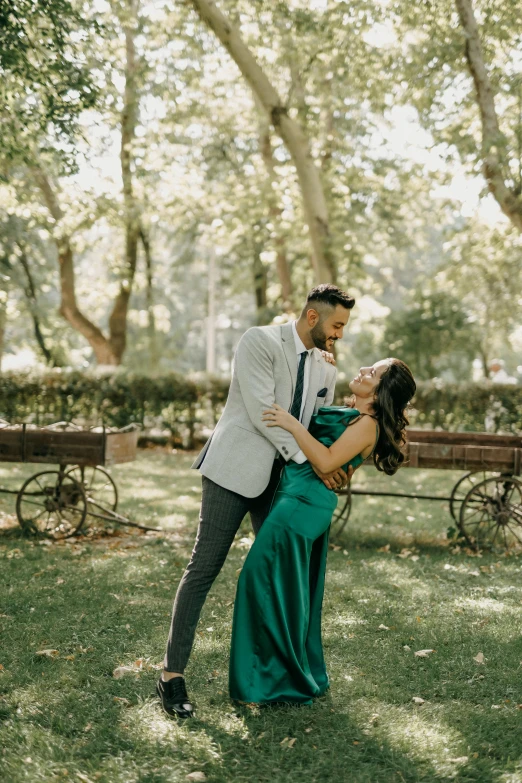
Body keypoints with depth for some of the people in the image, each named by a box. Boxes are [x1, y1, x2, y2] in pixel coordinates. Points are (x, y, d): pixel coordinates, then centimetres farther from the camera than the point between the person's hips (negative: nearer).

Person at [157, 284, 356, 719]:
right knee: (205, 566, -5)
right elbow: (262, 413, -19)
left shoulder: (326, 368, 10)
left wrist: (337, 466, -5)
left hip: (281, 477, 7)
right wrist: (311, 461, -20)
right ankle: (173, 673, 0)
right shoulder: (260, 341, -11)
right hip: (237, 469, -7)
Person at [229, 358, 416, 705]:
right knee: (296, 593, 17)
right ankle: (304, 674, 31)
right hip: (304, 503, 10)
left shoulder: (367, 423, -13)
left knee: (272, 587, -2)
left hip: (302, 506, -10)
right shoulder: (350, 414, 15)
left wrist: (293, 425, -19)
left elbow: (326, 462, -22)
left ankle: (284, 680, 11)